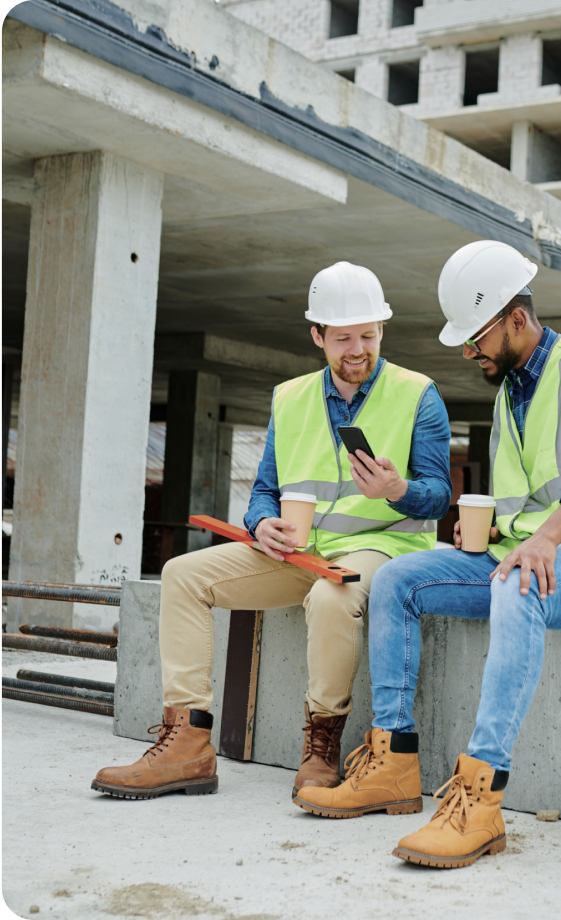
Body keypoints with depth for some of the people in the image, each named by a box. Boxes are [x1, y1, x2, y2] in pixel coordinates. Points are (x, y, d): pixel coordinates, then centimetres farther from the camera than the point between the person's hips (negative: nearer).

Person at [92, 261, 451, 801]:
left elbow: (438, 494, -3)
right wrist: (263, 524, -8)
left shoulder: (417, 396, 2)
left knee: (329, 596, -40)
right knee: (183, 573, -11)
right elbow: (265, 488, 16)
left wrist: (396, 489, -26)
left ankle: (321, 751, -20)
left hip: (380, 543, -5)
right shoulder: (290, 399, 15)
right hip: (296, 551, 5)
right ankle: (188, 742, -17)